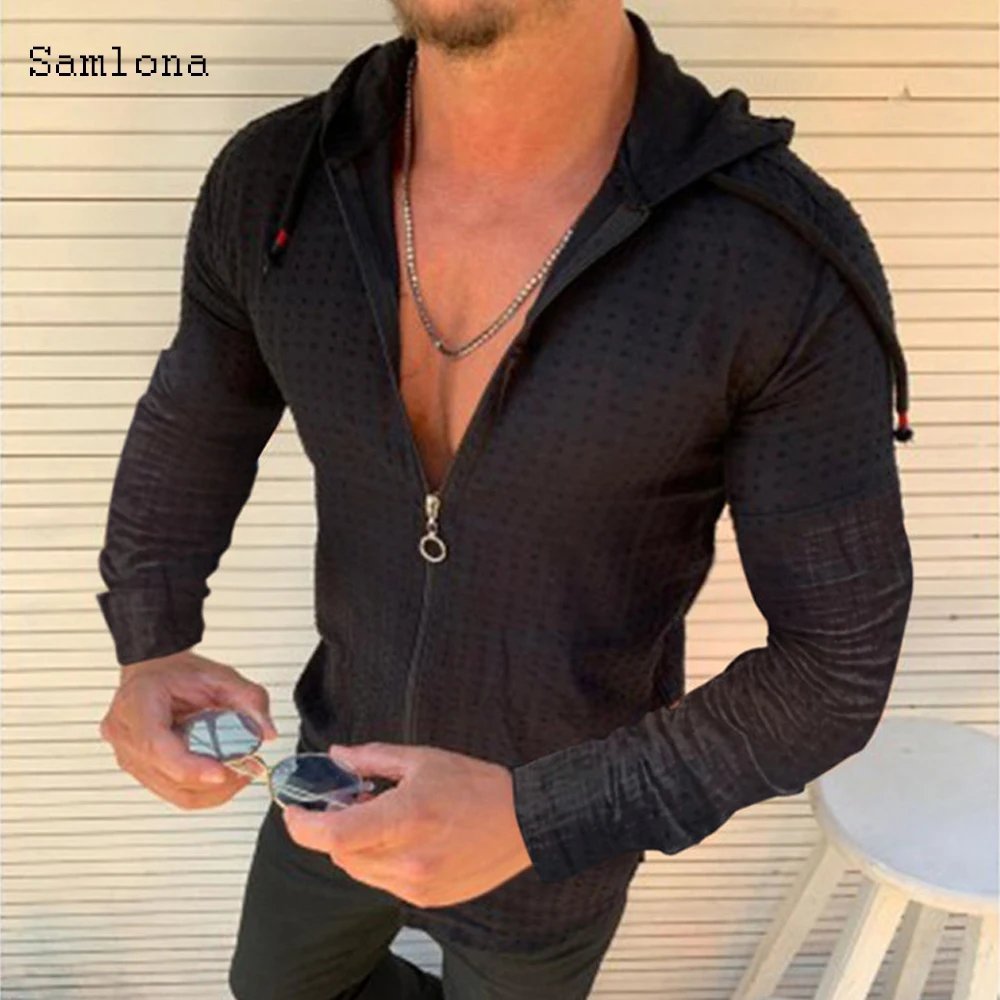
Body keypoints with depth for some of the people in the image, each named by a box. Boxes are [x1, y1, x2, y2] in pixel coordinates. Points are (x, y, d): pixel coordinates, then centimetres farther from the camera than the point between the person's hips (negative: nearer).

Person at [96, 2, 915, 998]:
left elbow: (837, 661, -23)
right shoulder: (274, 182, -21)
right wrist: (150, 654, -19)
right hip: (351, 770, 4)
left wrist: (528, 819, -35)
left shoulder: (790, 256, -34)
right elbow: (192, 425, -1)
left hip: (561, 822, -3)